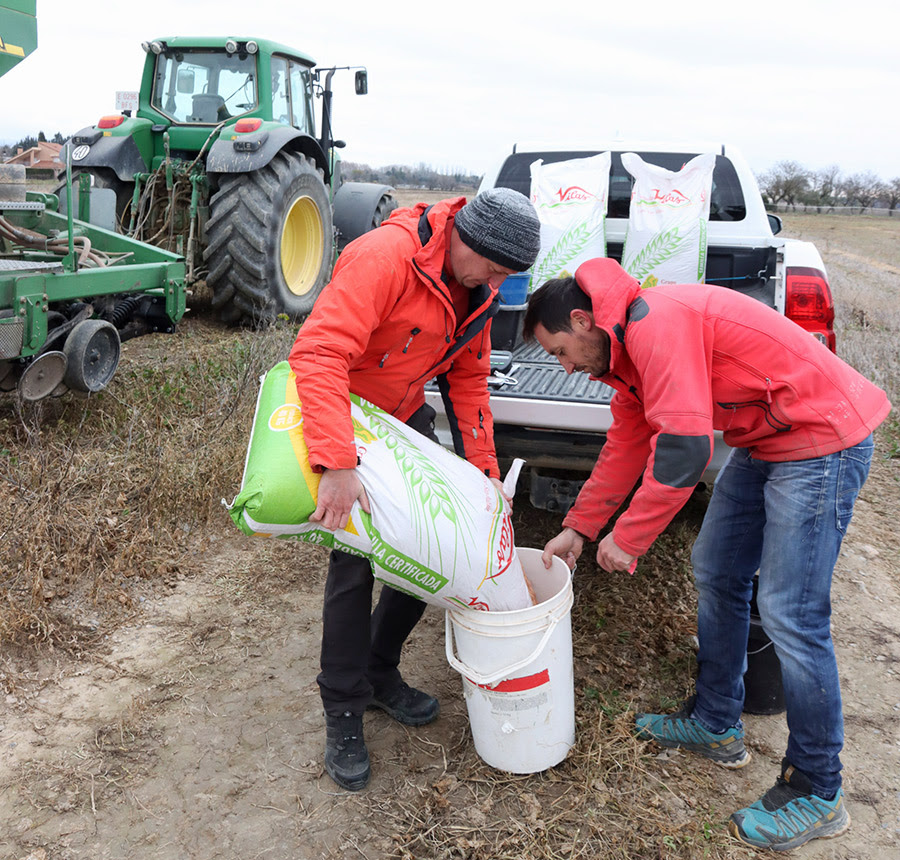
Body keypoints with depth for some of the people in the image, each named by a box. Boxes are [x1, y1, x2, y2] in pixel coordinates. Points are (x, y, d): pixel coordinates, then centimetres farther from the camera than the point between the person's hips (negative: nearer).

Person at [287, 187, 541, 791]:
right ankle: (343, 716, 10)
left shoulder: (476, 286, -5)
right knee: (353, 562, -8)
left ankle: (381, 674, 29)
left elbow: (468, 379, 3)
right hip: (336, 414, -7)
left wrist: (485, 472, -3)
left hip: (405, 415, 7)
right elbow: (319, 354, -40)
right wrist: (338, 465, -49)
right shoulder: (385, 257, -31)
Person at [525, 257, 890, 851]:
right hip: (764, 441, 11)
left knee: (790, 613, -7)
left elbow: (684, 448, -28)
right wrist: (578, 528, 17)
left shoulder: (655, 323, -23)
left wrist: (627, 539, -18)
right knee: (717, 574, 15)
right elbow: (626, 446, 18)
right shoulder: (629, 345, 10)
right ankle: (716, 724, 31)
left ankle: (817, 794, 9)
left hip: (821, 437, -10)